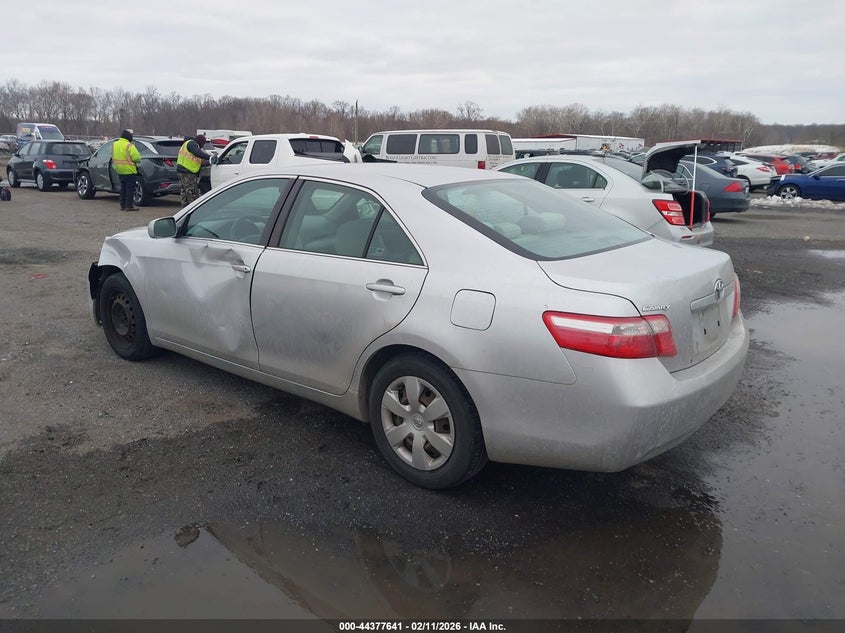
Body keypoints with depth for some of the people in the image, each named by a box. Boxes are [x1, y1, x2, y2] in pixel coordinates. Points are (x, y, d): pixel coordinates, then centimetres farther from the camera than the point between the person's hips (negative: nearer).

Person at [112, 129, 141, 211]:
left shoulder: (114, 144, 10)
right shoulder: (129, 146, -15)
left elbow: (113, 156, 15)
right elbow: (136, 158, -20)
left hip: (119, 170, 8)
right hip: (129, 170, -8)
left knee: (123, 188, 17)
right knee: (130, 188, -1)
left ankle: (123, 205, 20)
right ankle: (129, 206, -2)